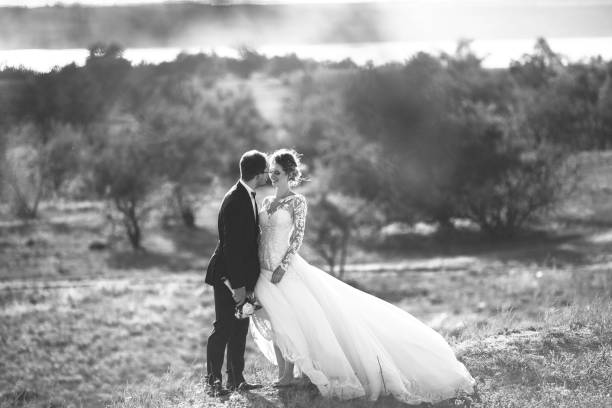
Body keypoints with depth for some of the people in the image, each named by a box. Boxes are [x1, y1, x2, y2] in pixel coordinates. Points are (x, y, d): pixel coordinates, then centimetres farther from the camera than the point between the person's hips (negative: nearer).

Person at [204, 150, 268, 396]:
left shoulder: (248, 196, 9)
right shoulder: (235, 201, -21)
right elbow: (231, 245, -23)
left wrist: (247, 280, 15)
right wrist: (237, 284, -23)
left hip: (242, 275, 9)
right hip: (228, 277, -9)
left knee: (240, 329, 13)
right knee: (223, 328, -2)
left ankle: (236, 378, 20)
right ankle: (213, 381, 6)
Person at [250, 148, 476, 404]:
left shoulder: (296, 201, -5)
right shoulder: (266, 202, 13)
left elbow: (298, 236, -11)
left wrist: (283, 266, -19)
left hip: (287, 270, -6)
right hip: (265, 272, 6)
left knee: (287, 323, -6)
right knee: (274, 325, 7)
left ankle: (288, 375, 2)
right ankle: (283, 374, 13)